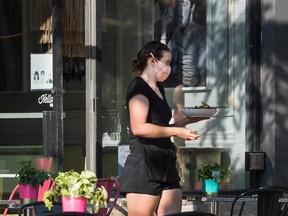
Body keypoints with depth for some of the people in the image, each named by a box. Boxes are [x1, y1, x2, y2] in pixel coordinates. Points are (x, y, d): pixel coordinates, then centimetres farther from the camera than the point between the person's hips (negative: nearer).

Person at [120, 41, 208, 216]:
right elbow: (139, 128, -19)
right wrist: (177, 131, -16)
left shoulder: (158, 89, 20)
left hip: (165, 165, 9)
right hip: (144, 164, -9)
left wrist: (188, 120, 16)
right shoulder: (139, 87, -7)